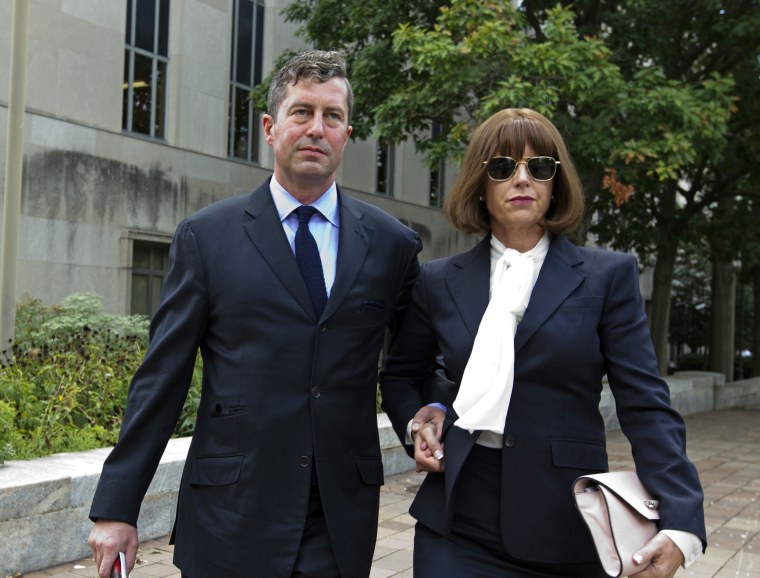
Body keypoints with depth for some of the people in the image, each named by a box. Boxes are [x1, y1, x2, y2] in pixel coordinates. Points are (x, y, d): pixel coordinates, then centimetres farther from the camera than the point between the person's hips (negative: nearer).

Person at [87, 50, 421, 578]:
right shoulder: (206, 236, -1)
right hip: (230, 521, -1)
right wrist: (117, 509, -2)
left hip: (340, 527, 2)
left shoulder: (392, 243, 3)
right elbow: (161, 377, -1)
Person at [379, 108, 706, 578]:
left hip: (567, 527, -1)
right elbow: (400, 377, 18)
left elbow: (646, 406, -7)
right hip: (457, 522, 1)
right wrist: (418, 419, -2)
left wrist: (679, 523, -18)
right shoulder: (439, 282, 5)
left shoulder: (609, 276, -1)